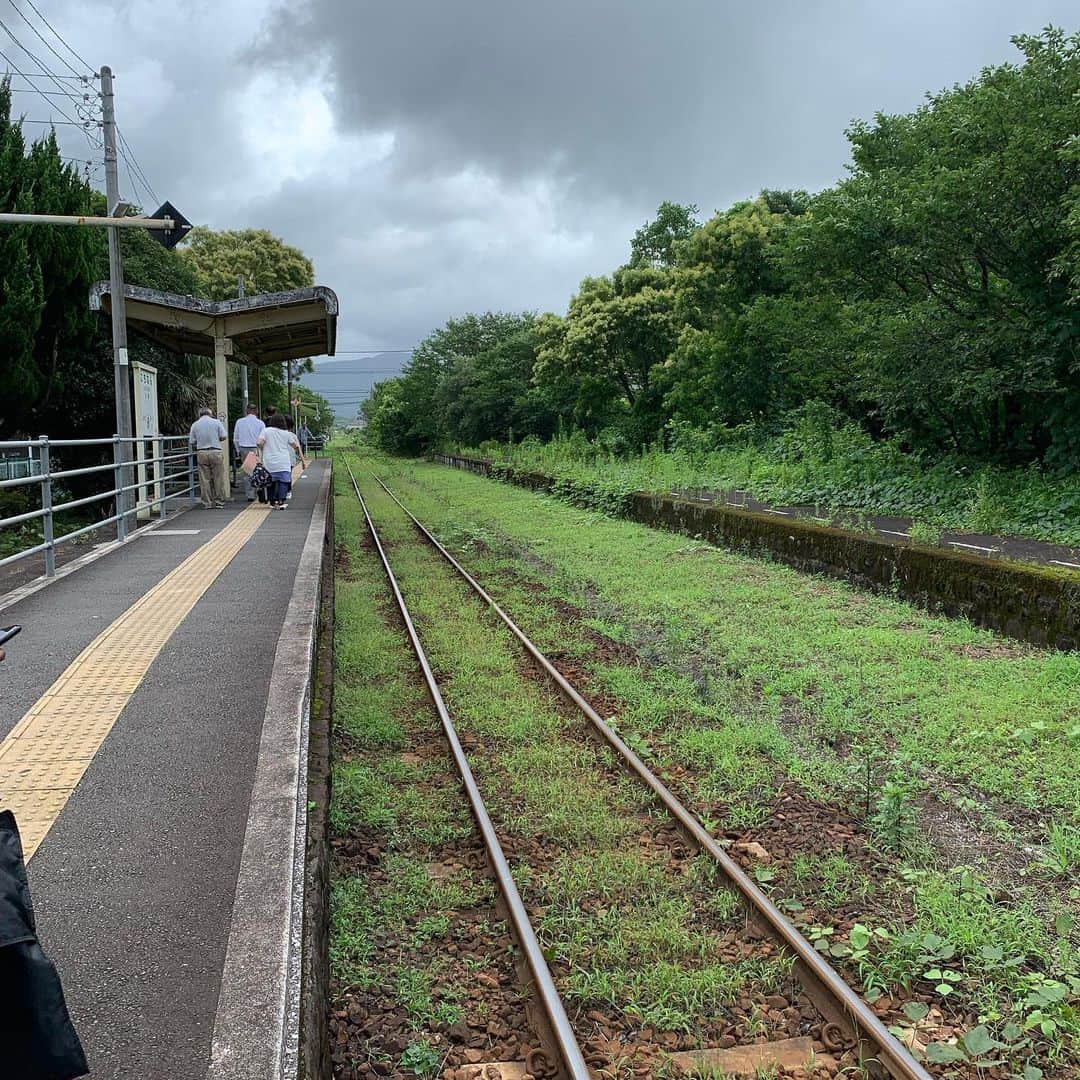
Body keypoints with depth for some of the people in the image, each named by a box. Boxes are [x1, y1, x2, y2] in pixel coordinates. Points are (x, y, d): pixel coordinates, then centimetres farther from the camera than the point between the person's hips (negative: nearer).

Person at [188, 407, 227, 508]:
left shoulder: (195, 425, 6)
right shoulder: (216, 422, 1)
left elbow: (192, 442, 5)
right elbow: (224, 437, -3)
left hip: (201, 453, 1)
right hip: (216, 452, -1)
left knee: (205, 479, 5)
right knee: (218, 478, 5)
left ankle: (208, 503, 5)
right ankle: (219, 501, 8)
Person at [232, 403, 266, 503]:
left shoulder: (239, 422, 5)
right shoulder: (260, 423, -3)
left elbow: (235, 439, 8)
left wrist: (238, 452, 16)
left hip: (243, 449, 2)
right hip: (256, 449, -2)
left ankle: (250, 496, 9)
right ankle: (259, 488, -22)